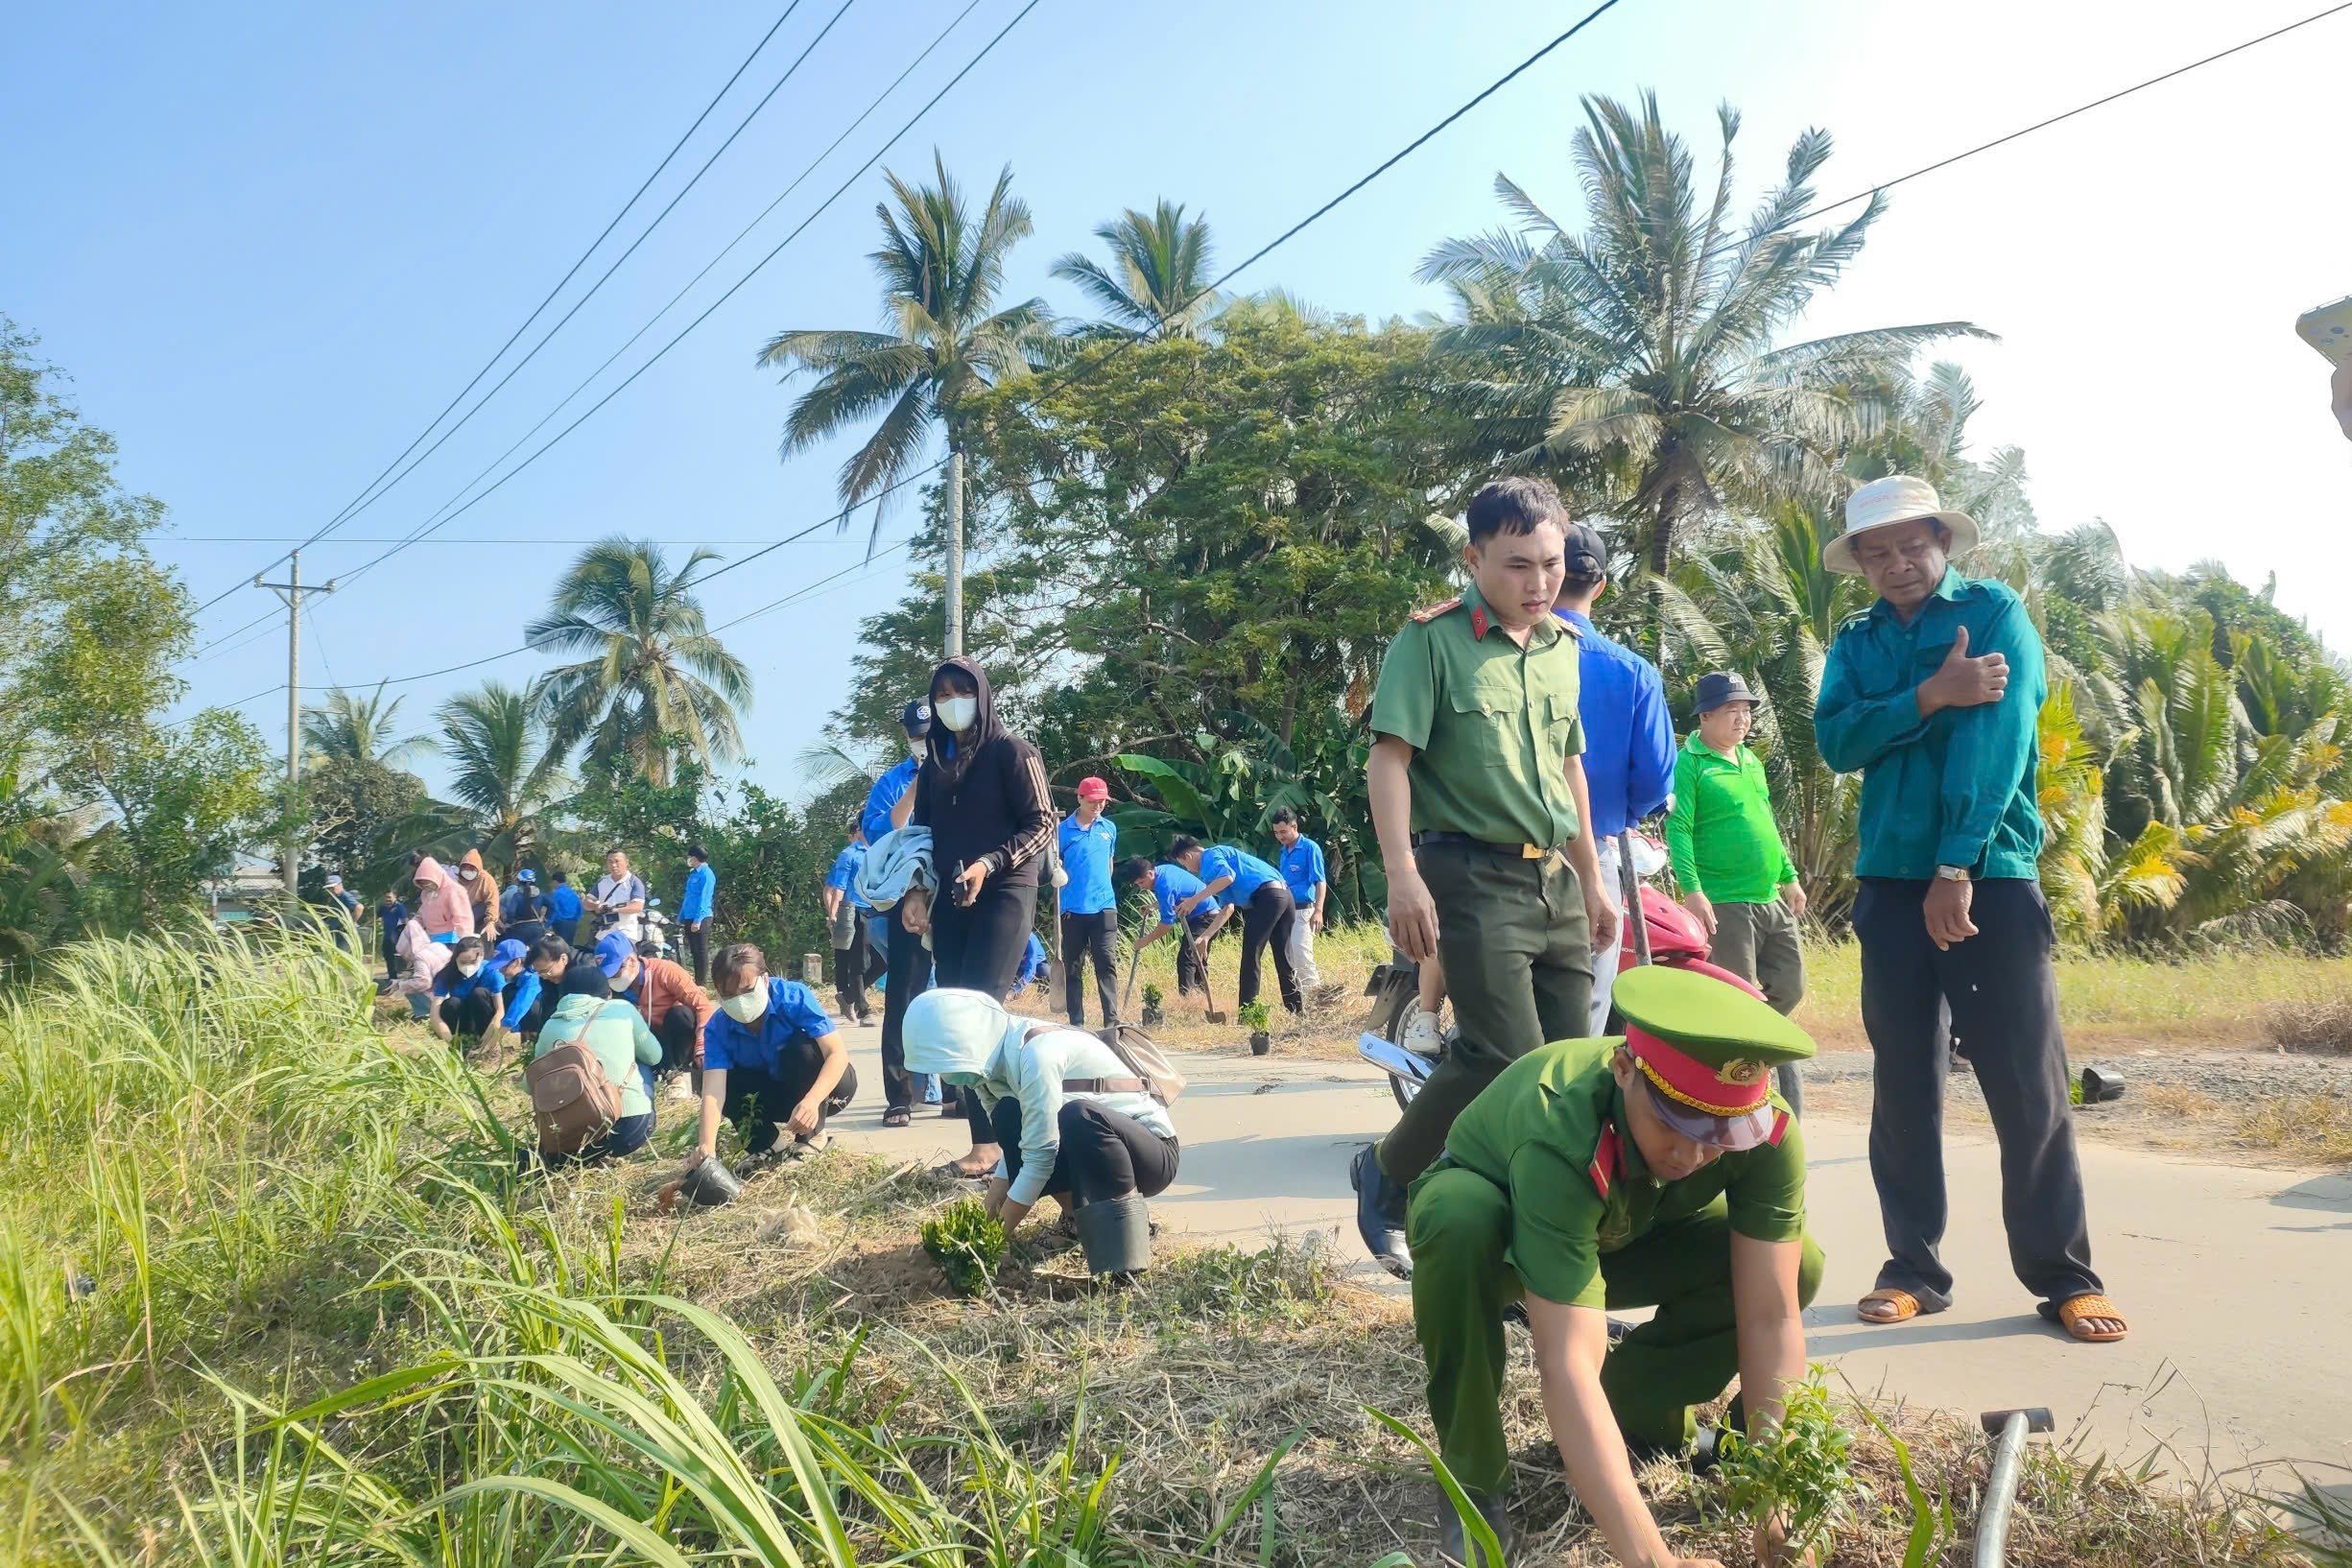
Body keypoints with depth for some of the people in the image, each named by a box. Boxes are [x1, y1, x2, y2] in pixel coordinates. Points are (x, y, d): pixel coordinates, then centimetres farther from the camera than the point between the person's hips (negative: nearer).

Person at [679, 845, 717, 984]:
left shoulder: (706, 874, -12)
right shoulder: (693, 873, 16)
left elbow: (704, 899, -18)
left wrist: (698, 920, -22)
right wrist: (681, 918, 19)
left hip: (701, 919, -9)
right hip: (689, 918, 9)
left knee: (701, 951, -4)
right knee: (694, 951, 12)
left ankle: (702, 984, -1)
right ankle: (697, 982, 19)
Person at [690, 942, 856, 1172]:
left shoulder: (794, 997, -28)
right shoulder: (718, 1028, -19)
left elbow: (838, 1053, -35)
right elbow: (713, 1091, -30)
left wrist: (812, 1101, -52)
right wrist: (706, 1145, -48)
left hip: (826, 1085, -3)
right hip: (779, 1095, 3)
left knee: (802, 1046, -33)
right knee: (727, 1080, -22)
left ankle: (811, 1137, -16)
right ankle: (767, 1143, -1)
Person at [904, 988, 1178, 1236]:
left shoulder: (1036, 1054, -26)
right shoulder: (1002, 1056, 0)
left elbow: (1040, 1156, -26)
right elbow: (1022, 1145, 3)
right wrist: (989, 1214, -7)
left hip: (1154, 1150, -9)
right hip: (1099, 1147, 9)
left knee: (1077, 1116, -36)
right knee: (1009, 1117, -7)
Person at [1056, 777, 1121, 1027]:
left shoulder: (1109, 828, 9)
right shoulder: (1063, 830, -2)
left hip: (1104, 905, 2)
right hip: (1072, 908, -2)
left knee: (1107, 963, -6)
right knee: (1073, 967, 5)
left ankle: (1112, 1020, -7)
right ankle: (1076, 1022, 10)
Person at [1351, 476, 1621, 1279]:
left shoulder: (1563, 646, 14)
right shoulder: (1432, 638, -7)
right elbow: (1390, 758, -12)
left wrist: (1592, 879, 24)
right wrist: (1403, 875, -22)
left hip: (1555, 881, 7)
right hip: (1473, 877, -7)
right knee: (1506, 1060, -14)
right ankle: (1386, 1177, 10)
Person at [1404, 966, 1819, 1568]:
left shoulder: (1767, 1131, -30)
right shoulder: (1562, 1137, -44)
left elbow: (1769, 1316, -28)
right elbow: (1568, 1364, -48)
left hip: (1624, 1234, 4)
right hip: (1499, 1228, -4)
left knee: (1794, 1267, -19)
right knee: (1459, 1220, -39)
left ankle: (1639, 1416, 2)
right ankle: (1474, 1477, -17)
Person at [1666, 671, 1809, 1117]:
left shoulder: (1751, 761, 17)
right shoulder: (1690, 763, -8)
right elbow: (1677, 829, -15)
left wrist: (1790, 877, 23)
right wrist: (1691, 890, -22)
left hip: (1772, 901, 8)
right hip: (1724, 906, -8)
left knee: (1789, 987, 9)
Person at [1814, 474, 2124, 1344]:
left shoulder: (1995, 612, 1)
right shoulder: (1857, 642, 12)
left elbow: (1995, 737, -11)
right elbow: (1835, 740, -4)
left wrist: (1957, 867, -18)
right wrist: (1931, 695, -18)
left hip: (1991, 875, -3)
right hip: (1891, 882, 4)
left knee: (2028, 1083, -2)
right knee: (1903, 1083, 6)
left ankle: (2065, 1275, 8)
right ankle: (1913, 1267, 15)